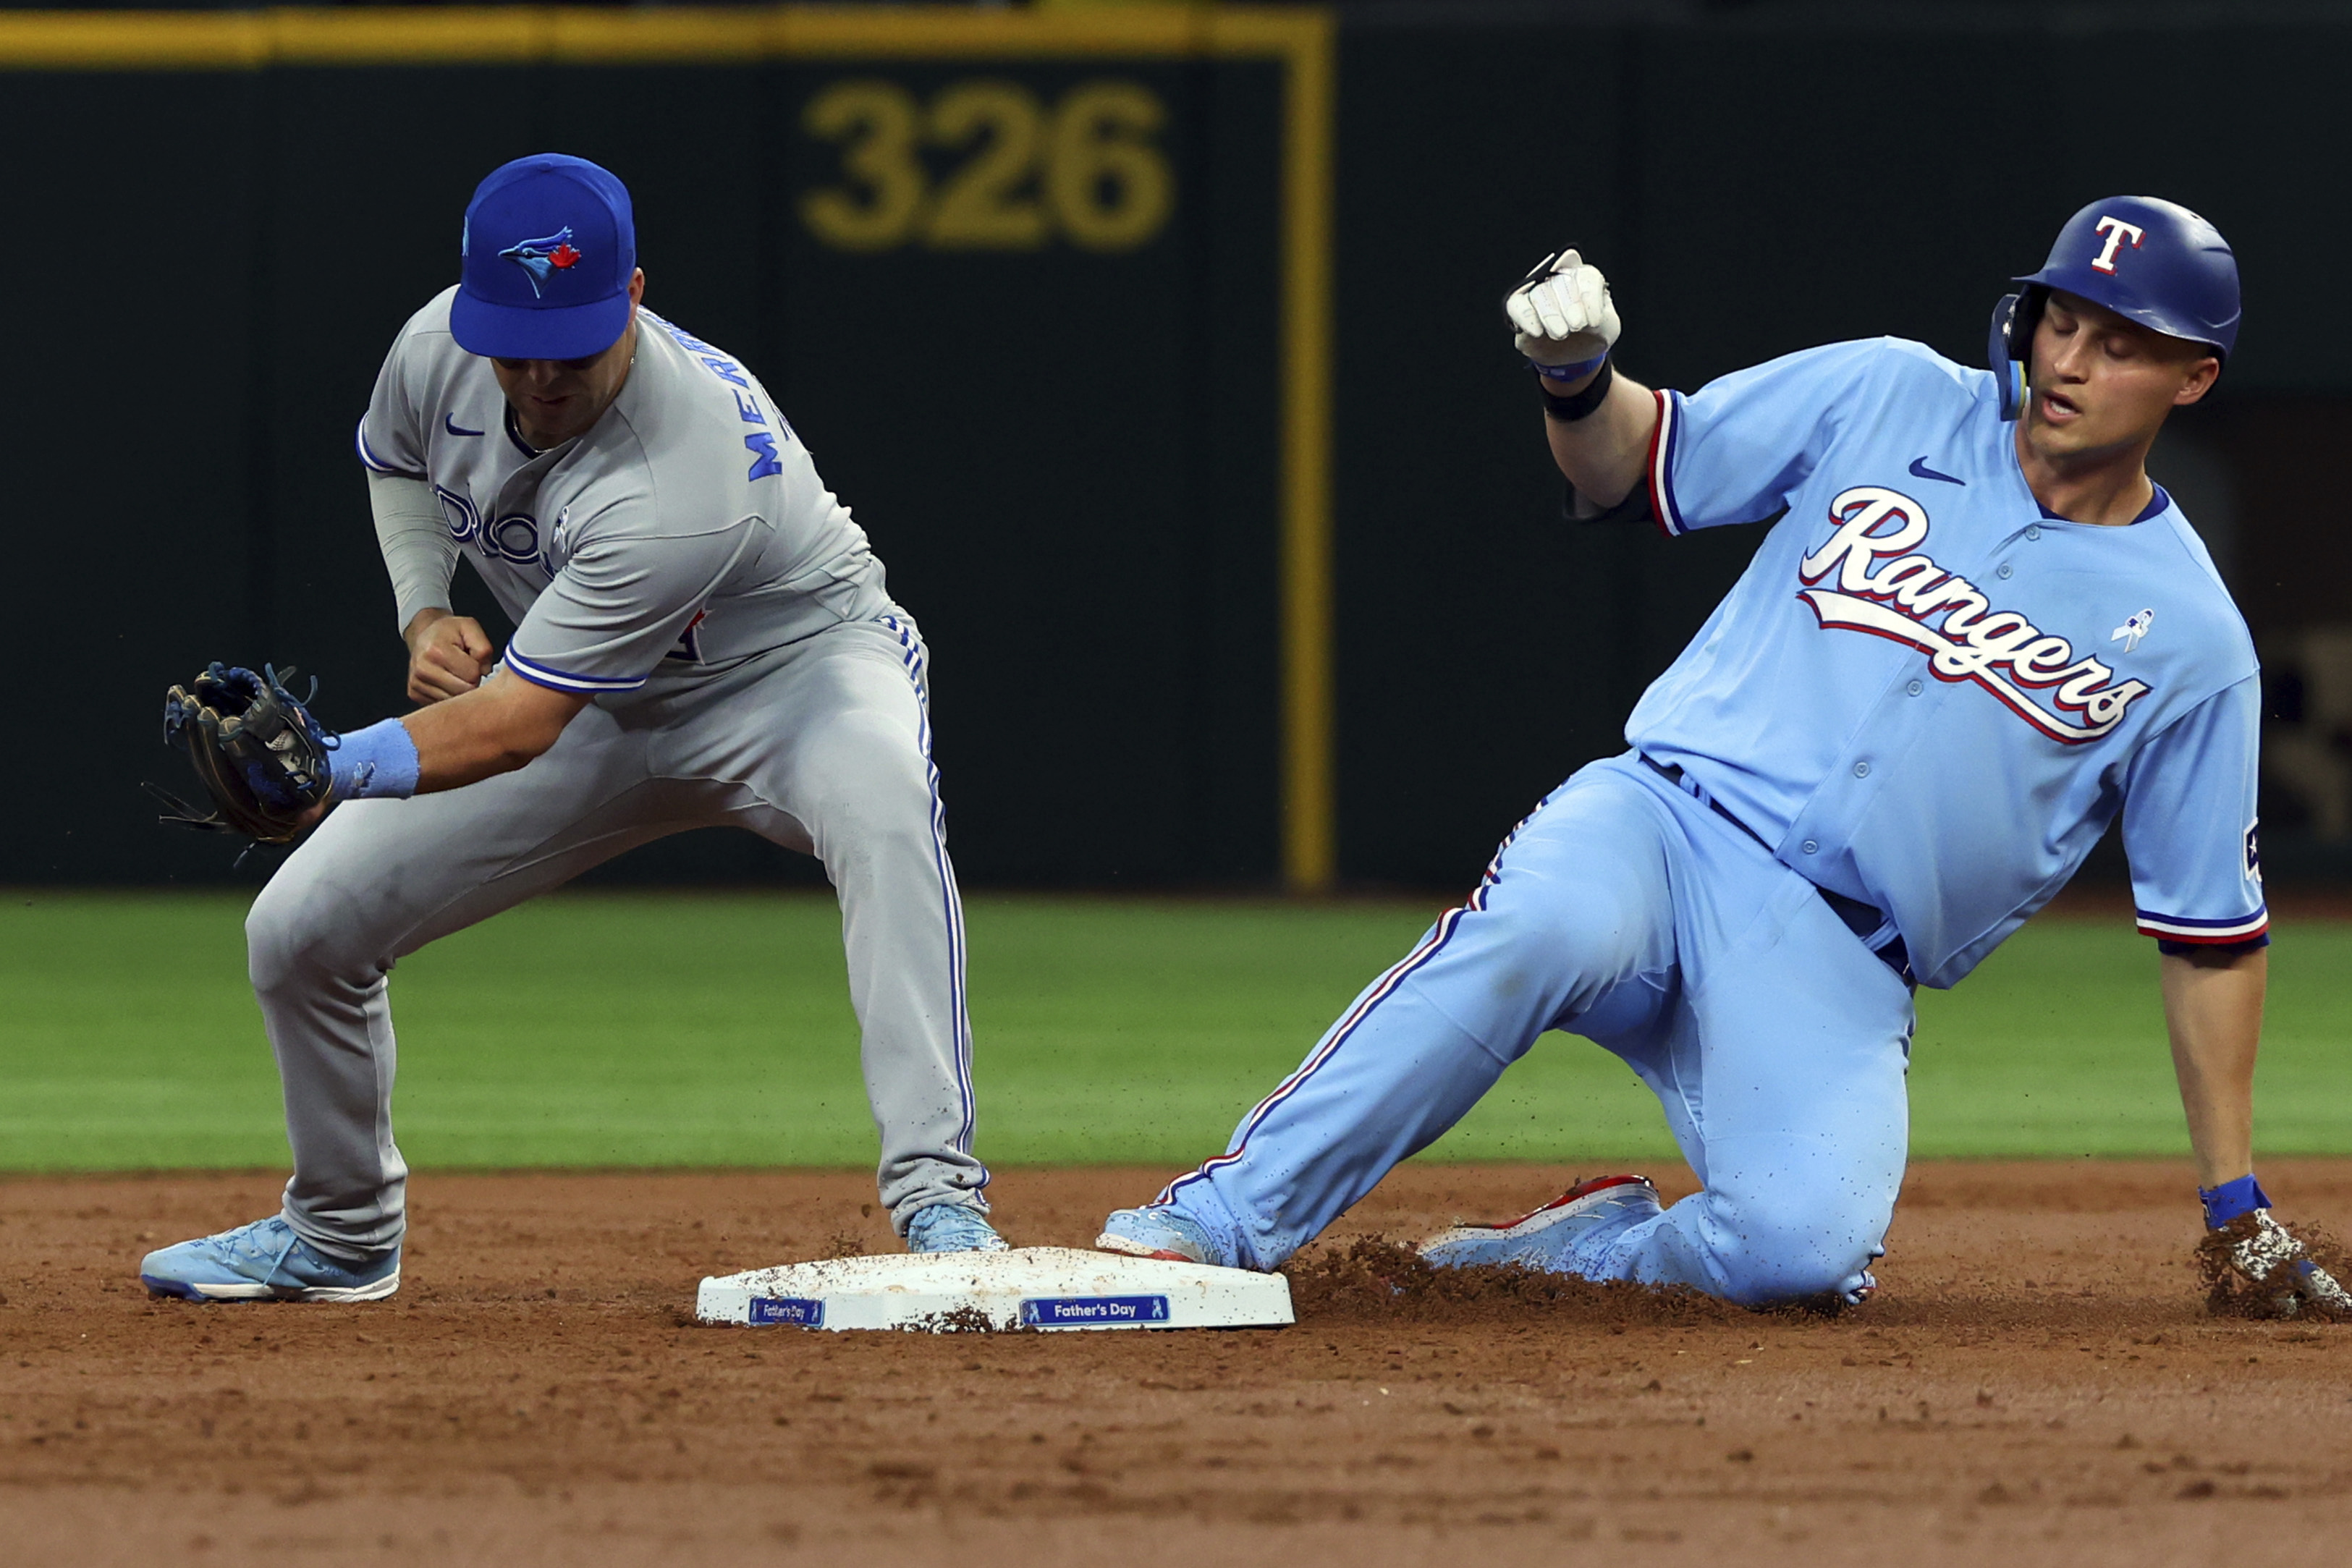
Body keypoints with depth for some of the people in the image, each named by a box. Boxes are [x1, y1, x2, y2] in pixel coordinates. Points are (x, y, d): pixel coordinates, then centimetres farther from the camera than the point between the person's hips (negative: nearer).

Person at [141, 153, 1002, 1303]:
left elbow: (518, 727, -38)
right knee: (299, 930, -1)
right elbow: (396, 462, 9)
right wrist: (424, 613, -9)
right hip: (606, 711, 6)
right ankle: (341, 1233, 25)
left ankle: (936, 1199, -44)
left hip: (793, 667, -6)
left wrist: (341, 766, -53)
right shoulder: (438, 350, -19)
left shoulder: (686, 479, -39)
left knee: (881, 806, -43)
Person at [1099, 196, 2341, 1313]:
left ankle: (1589, 1253, 0)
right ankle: (1218, 1225, -32)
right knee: (1547, 925, -37)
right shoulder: (1890, 401, 9)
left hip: (1835, 975, 0)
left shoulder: (2189, 640, 7)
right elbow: (1631, 470, 14)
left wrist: (2235, 1206, 9)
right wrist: (1577, 382, -10)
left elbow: (2213, 931, 11)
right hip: (1666, 818, 0)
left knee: (1807, 1243, -31)